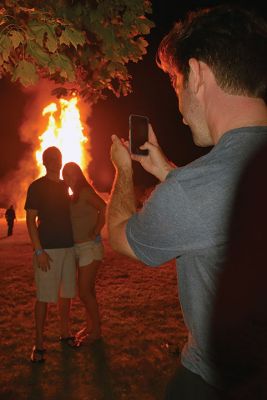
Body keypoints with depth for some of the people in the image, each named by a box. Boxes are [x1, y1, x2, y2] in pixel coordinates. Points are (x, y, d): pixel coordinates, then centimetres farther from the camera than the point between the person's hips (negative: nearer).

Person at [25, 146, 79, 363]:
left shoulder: (65, 186, 12)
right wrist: (38, 250, -16)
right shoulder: (37, 187, -4)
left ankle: (65, 333, 25)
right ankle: (39, 344, 6)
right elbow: (31, 220, -8)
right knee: (44, 296, -3)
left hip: (69, 247, 6)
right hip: (48, 248, -5)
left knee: (66, 294, 11)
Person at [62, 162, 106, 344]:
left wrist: (95, 235, -21)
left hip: (89, 247, -9)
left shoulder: (85, 192, -13)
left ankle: (96, 330, 9)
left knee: (85, 291, -4)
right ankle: (90, 326, 29)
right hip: (78, 248, 9)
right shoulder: (74, 196, 13)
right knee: (87, 290, 16)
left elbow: (104, 209, -27)